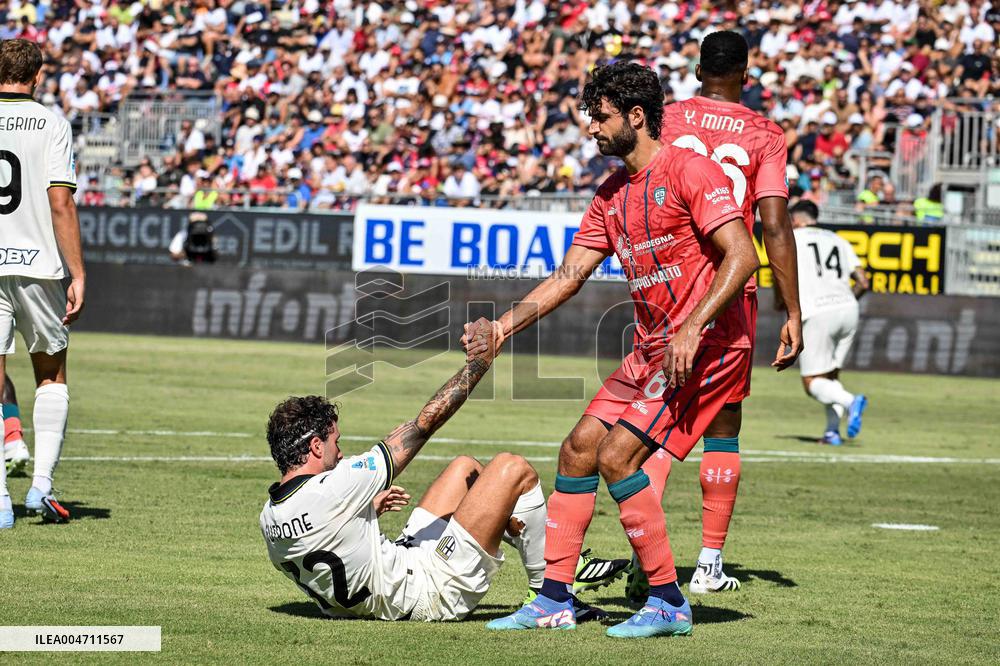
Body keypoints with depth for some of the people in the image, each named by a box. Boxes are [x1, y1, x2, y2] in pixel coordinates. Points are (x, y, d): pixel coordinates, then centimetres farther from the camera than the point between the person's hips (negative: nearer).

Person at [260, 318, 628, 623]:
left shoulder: (270, 517, -3)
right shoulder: (332, 489, -28)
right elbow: (424, 424, -18)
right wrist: (480, 359, -9)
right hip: (433, 591, -9)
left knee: (464, 468, 21)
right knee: (513, 469, -4)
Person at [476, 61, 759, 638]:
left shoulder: (689, 170, -12)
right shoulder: (611, 195, 15)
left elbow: (742, 257, -18)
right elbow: (569, 276, 16)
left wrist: (692, 329, -25)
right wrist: (503, 327, 6)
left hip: (708, 345, -9)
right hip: (652, 350, 9)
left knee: (616, 456, -17)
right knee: (578, 450, 5)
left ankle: (669, 602, -8)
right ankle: (555, 600, 12)